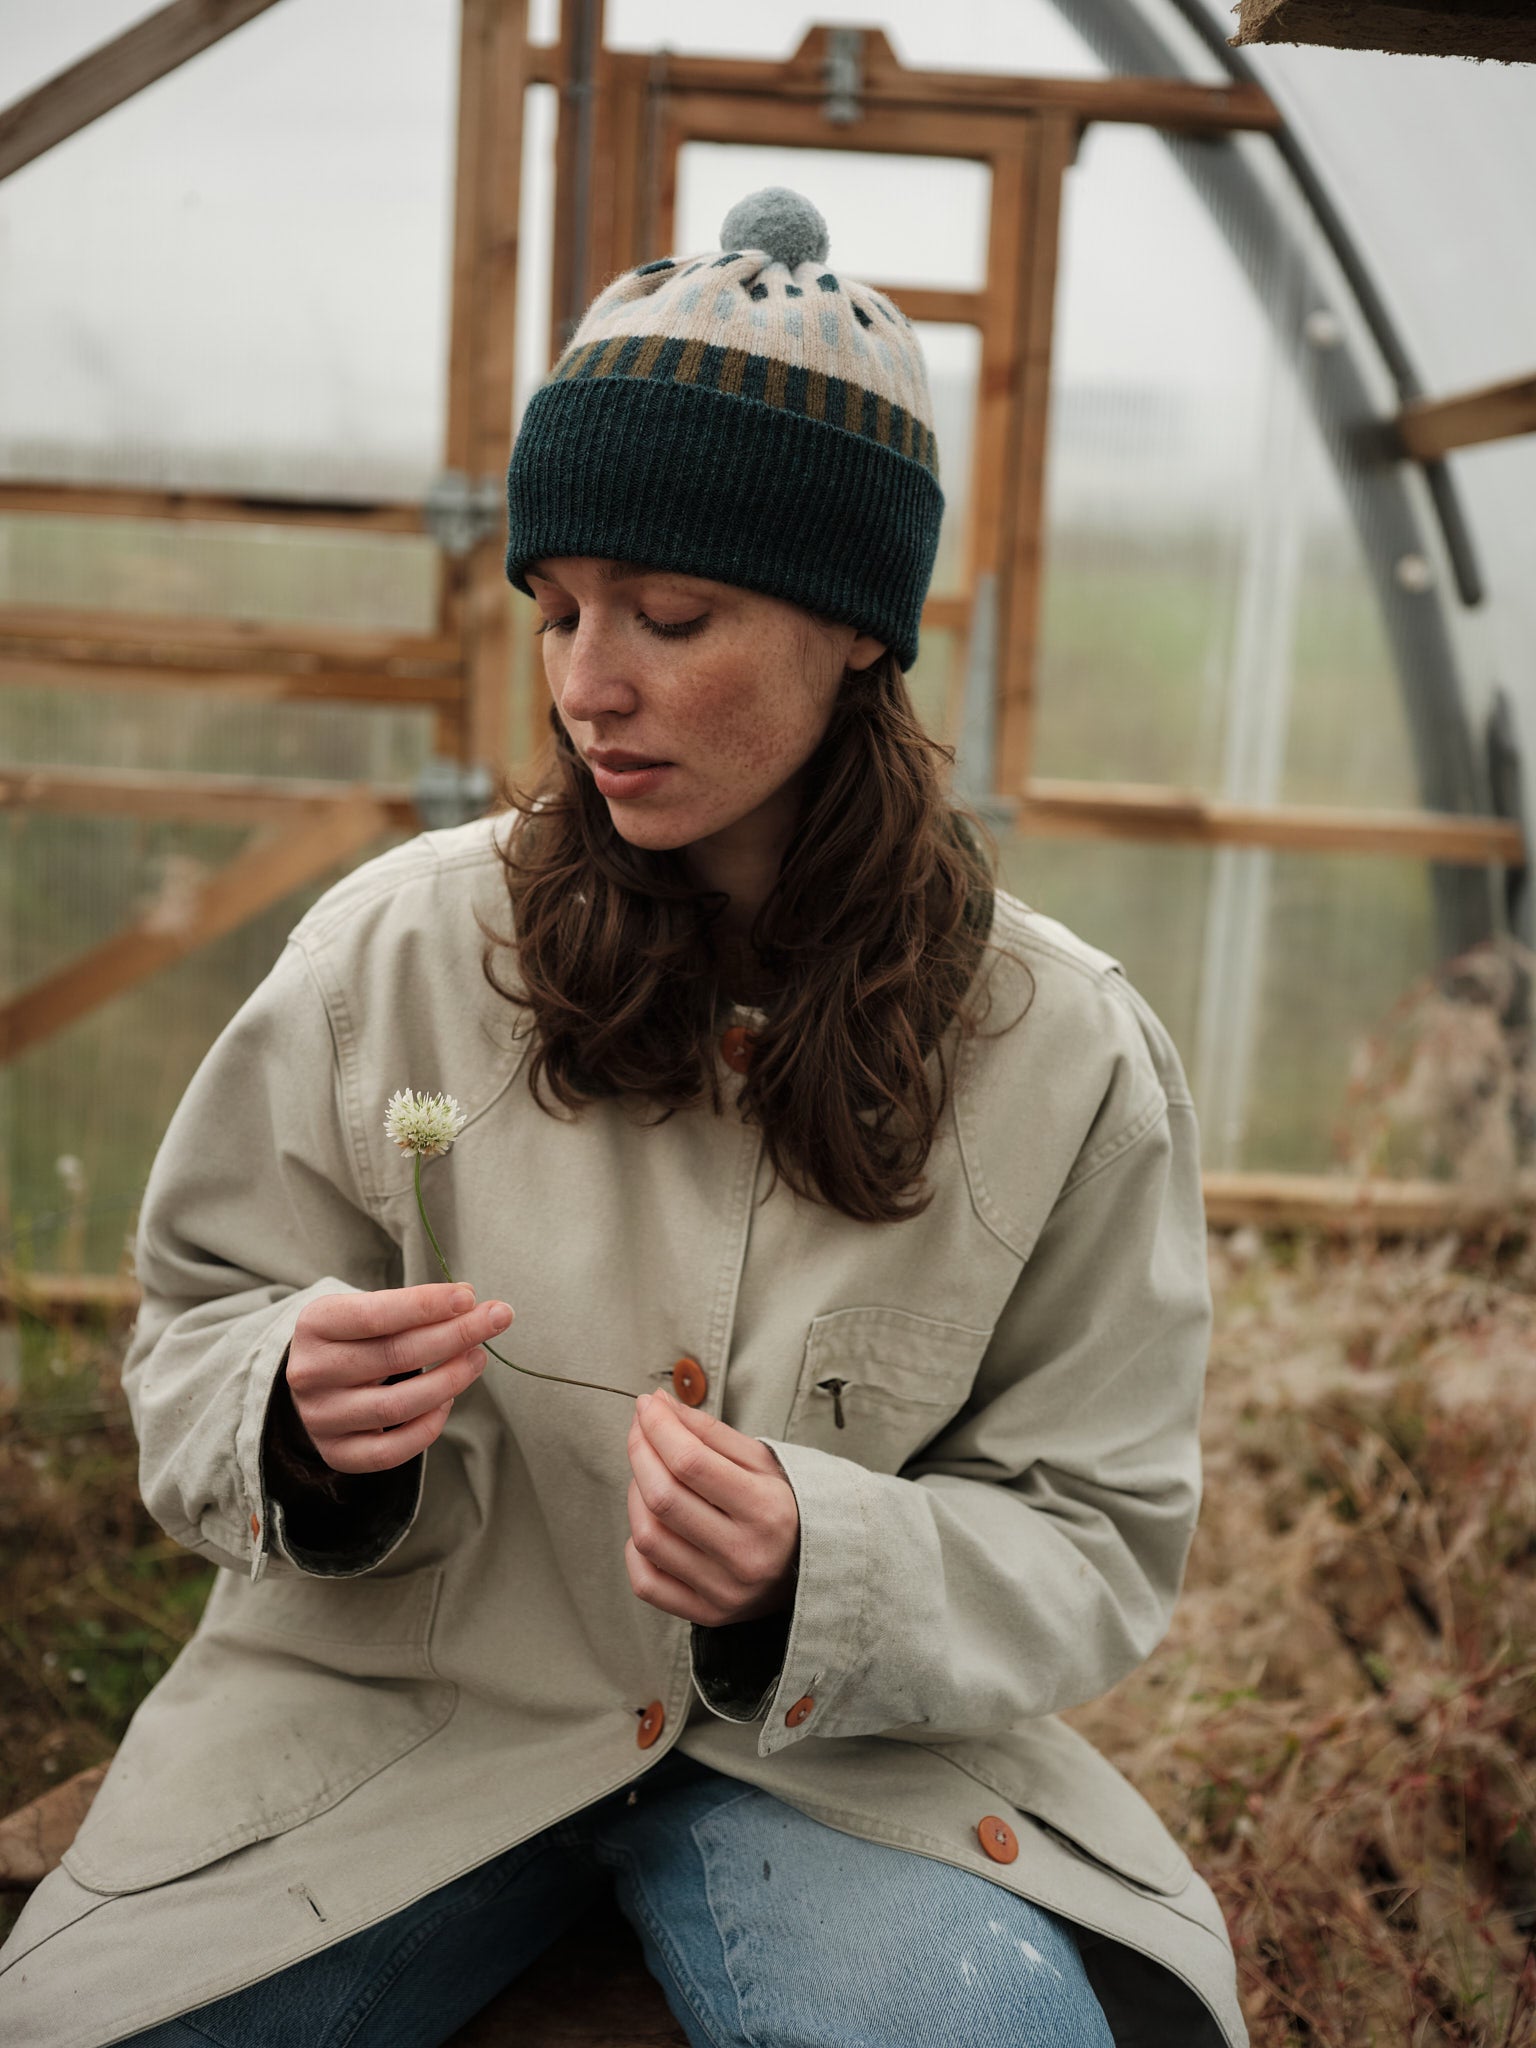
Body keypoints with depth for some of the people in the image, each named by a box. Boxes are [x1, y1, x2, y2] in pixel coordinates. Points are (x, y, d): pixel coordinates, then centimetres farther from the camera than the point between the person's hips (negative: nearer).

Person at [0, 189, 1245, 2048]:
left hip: (830, 1740, -1)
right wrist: (299, 1416, -20)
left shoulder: (1069, 1057, -7)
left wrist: (817, 1576, -22)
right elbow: (194, 1347, 4)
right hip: (401, 1696, 2)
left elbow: (1095, 1542, -2)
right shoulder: (395, 948, -6)